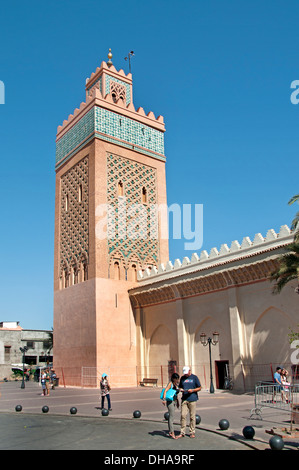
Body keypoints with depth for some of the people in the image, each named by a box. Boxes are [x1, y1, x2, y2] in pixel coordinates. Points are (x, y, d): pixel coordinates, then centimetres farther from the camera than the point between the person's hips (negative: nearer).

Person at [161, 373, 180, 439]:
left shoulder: (176, 384, 11)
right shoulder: (170, 384, -11)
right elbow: (165, 391, -23)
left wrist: (177, 402, 26)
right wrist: (164, 399, -36)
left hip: (174, 401, 8)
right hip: (170, 401, -8)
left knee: (171, 417, 12)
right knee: (172, 416, -11)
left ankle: (170, 432, 19)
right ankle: (172, 432, -9)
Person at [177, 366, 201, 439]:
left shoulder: (194, 377, 3)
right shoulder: (182, 378, 13)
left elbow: (199, 388, 4)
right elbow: (180, 387, 20)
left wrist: (192, 390, -11)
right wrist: (181, 389, -3)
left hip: (192, 399, -3)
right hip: (184, 399, 3)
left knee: (192, 416, 2)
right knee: (183, 416, -3)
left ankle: (192, 432, 13)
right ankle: (182, 433, 5)